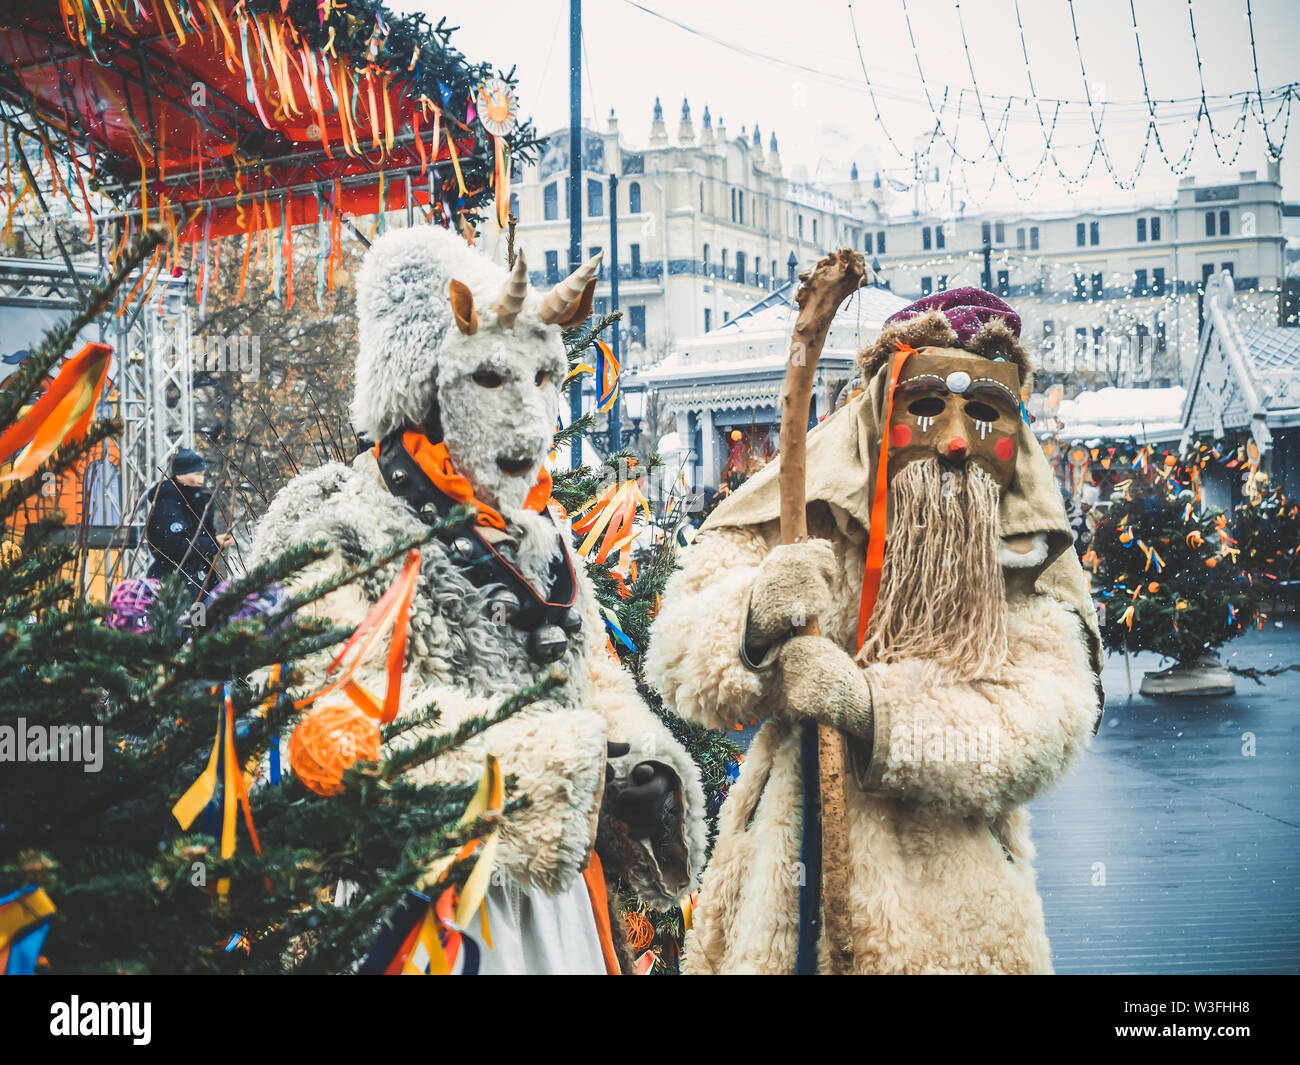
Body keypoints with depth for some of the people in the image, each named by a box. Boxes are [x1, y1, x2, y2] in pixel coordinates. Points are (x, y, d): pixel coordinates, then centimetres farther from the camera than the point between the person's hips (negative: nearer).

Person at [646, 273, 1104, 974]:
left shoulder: (1028, 559, 0)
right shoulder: (808, 515, -4)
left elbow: (1047, 726, -15)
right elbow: (679, 660, -8)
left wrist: (872, 707, -27)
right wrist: (754, 620, -31)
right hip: (791, 883, -1)